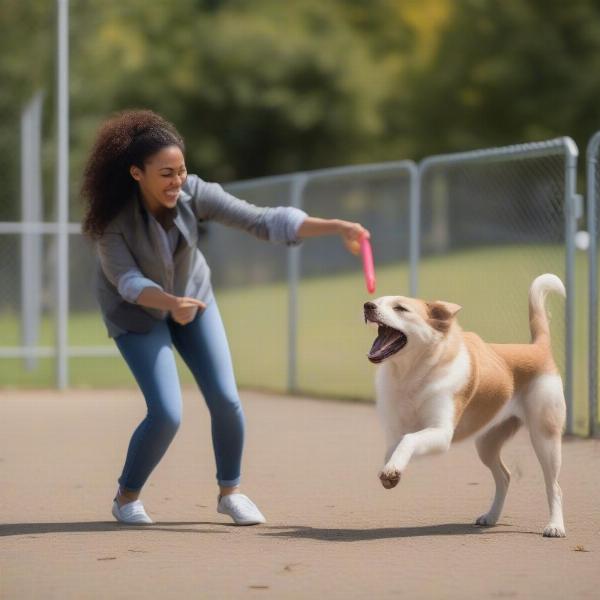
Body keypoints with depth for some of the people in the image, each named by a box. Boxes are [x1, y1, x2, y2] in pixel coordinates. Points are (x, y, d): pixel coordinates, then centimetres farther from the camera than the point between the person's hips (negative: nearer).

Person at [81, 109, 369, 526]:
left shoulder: (194, 193, -26)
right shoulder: (111, 216, -32)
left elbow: (263, 221, -29)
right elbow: (128, 281, -31)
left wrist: (336, 227, -39)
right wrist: (171, 303, -52)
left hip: (191, 295, 3)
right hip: (136, 310, -3)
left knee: (226, 400, -6)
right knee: (167, 414, -15)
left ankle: (230, 491, 18)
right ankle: (127, 497, 10)